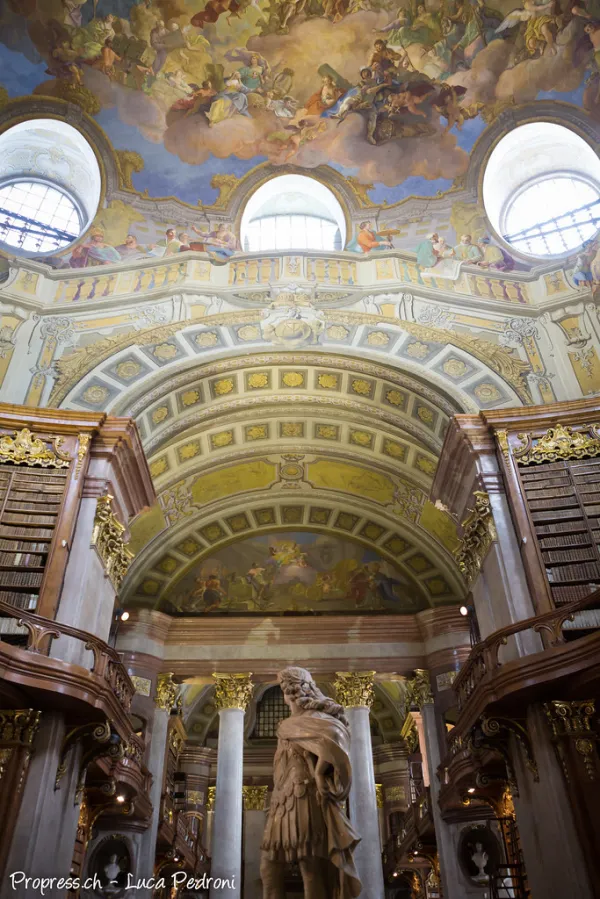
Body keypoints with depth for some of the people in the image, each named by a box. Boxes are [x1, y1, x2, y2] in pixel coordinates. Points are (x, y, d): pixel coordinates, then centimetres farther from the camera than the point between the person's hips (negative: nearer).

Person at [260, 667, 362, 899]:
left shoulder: (310, 718, -6)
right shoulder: (289, 725, 21)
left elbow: (335, 735, -25)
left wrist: (318, 773, -17)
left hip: (305, 799, -9)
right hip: (286, 802, 9)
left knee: (310, 866, -8)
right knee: (269, 864, 7)